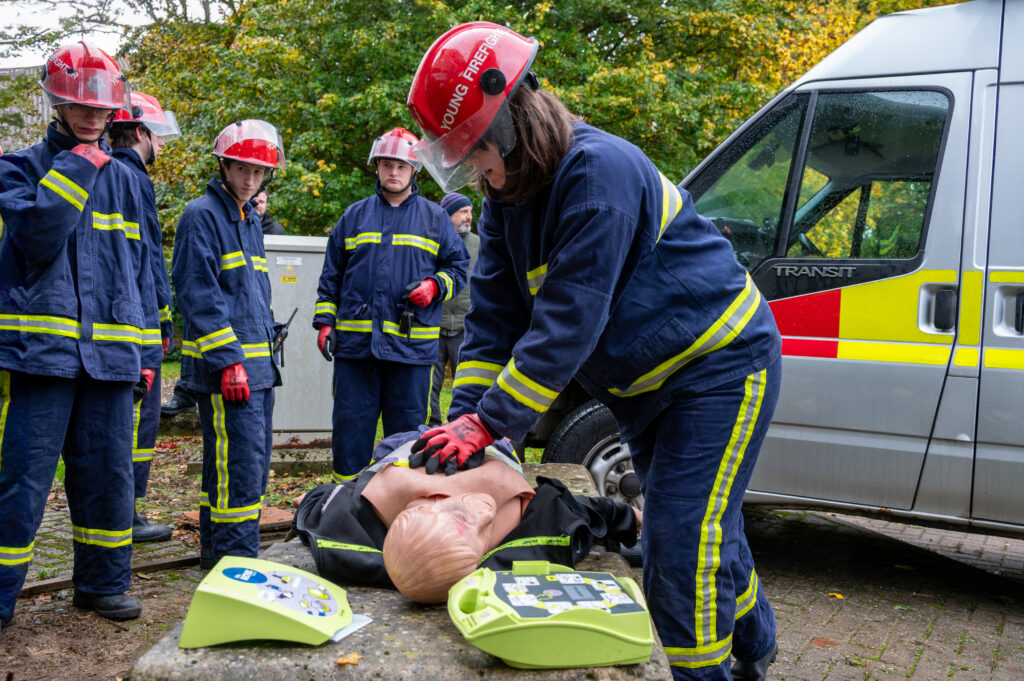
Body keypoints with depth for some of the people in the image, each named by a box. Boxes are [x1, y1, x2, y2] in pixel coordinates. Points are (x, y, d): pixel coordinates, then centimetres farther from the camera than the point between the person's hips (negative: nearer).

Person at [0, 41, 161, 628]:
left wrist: (147, 351, 13)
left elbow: (141, 269, 17)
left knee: (109, 472, 8)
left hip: (110, 352, 4)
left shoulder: (123, 179, 16)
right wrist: (78, 167, -10)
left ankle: (104, 583, 23)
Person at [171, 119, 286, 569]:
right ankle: (235, 555, -3)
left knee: (255, 458, 13)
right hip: (225, 363, -9)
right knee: (239, 459, -11)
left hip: (256, 362, 9)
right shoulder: (202, 216, -9)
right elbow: (199, 296, -16)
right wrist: (228, 360, -21)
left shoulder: (250, 219, 19)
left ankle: (215, 545, 24)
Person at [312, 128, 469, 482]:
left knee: (407, 429, 3)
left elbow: (459, 266, 14)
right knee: (350, 426, 3)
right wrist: (324, 322, 8)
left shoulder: (434, 217, 11)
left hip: (412, 344, -1)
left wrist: (435, 286, -6)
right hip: (354, 341, 1)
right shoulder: (355, 216, 15)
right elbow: (331, 276, 17)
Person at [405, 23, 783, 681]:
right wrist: (465, 417, -13)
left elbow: (570, 320, -31)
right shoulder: (509, 196, 0)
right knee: (699, 530, 18)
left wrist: (490, 422, -30)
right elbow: (494, 314, -1)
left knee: (684, 539, -13)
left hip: (721, 364, -9)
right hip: (648, 383, 9)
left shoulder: (598, 170, -28)